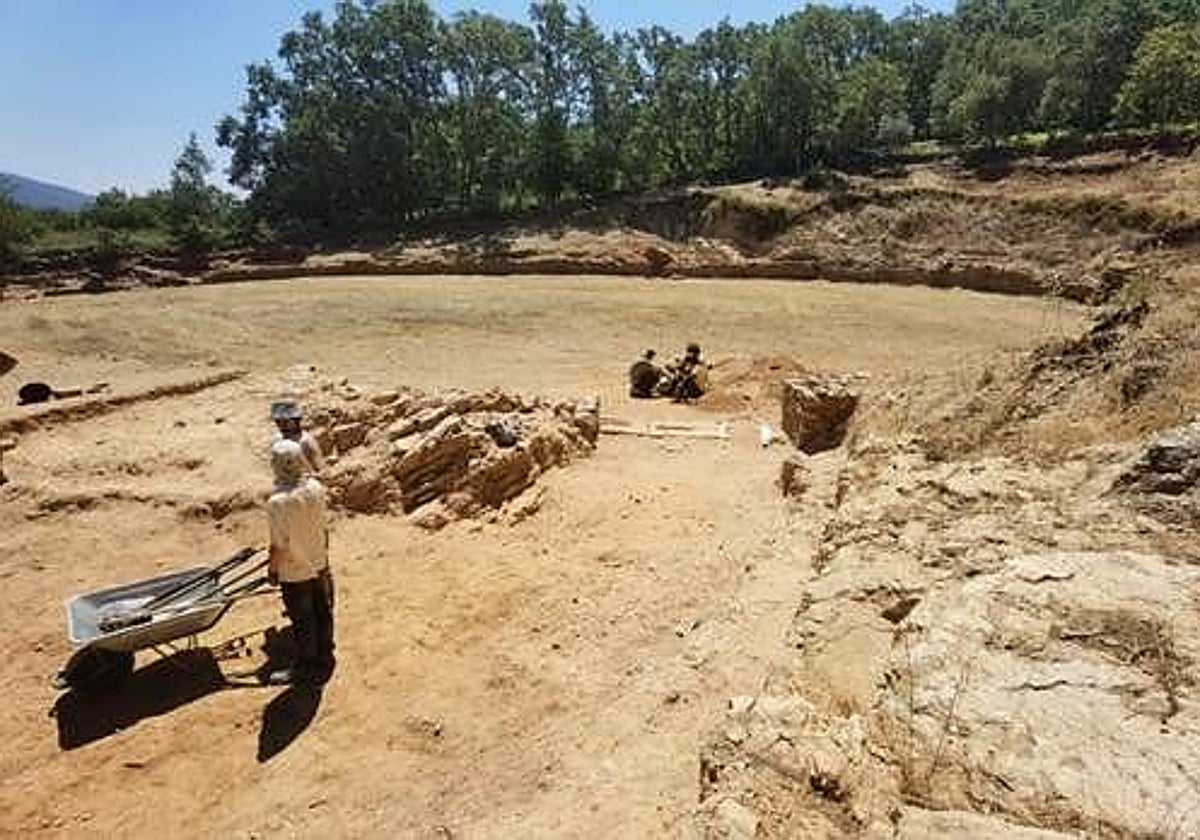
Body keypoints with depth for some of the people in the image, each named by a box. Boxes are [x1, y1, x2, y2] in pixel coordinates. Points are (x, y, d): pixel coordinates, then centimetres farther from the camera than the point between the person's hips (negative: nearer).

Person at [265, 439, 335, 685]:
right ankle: (324, 661, 37)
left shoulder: (278, 502, -28)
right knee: (322, 614, 20)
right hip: (320, 565, 5)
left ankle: (305, 668, 32)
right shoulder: (316, 488, -11)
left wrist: (271, 569, -3)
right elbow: (324, 529, 1)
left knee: (303, 621, 13)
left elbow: (279, 546, -21)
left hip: (294, 573, -5)